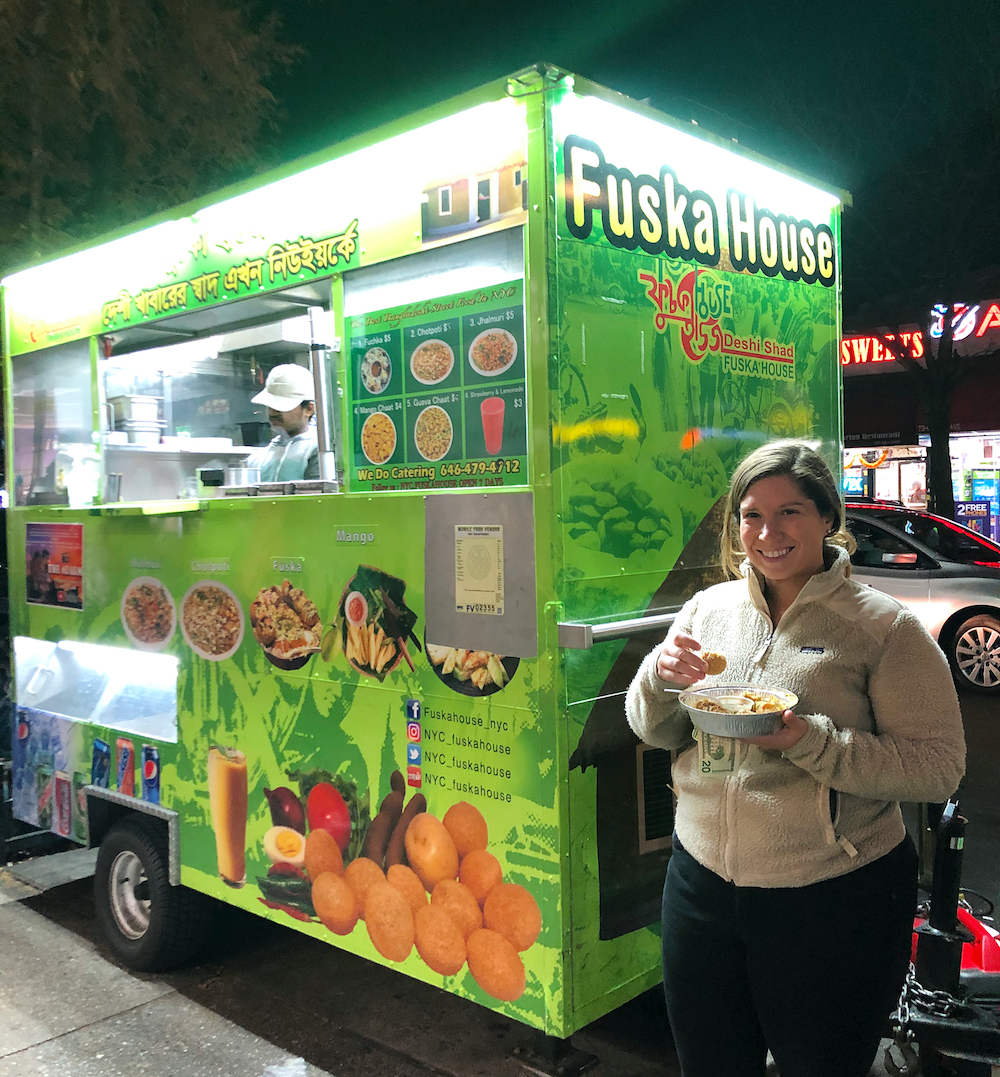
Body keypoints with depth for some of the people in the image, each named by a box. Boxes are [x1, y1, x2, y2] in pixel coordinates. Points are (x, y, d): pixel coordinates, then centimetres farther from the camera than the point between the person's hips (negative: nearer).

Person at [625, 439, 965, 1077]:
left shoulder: (884, 627, -10)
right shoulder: (708, 608, 2)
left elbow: (940, 766, -14)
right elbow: (655, 733, 8)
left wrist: (809, 740, -26)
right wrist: (660, 679, -14)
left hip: (833, 901, -4)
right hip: (703, 881, 4)